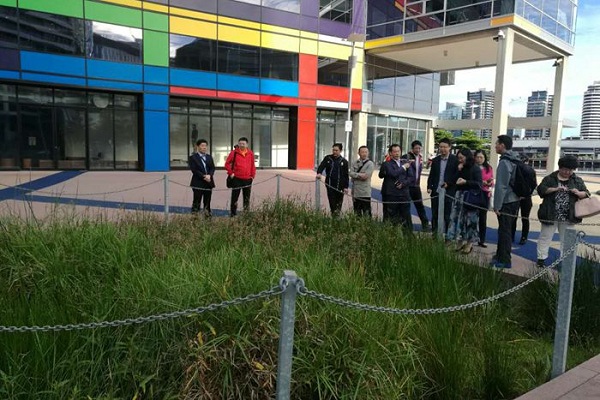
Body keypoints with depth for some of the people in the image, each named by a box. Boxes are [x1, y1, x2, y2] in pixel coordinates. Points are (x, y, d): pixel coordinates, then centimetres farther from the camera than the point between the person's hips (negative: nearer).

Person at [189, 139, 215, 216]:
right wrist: (204, 176, -16)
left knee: (207, 202, 6)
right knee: (196, 202, -3)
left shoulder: (209, 157, 16)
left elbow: (212, 168, 6)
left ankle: (208, 215, 10)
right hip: (198, 183, -5)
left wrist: (209, 175, -13)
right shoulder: (193, 157, 0)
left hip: (208, 183, 5)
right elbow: (194, 170, -9)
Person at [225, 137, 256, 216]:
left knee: (247, 198, 10)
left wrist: (252, 175, 5)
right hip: (237, 179, -3)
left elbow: (253, 165, 11)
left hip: (248, 179, 3)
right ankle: (233, 214, 9)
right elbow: (227, 164, 2)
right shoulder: (234, 152, -1)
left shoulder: (250, 153, 7)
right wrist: (231, 173, -5)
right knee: (234, 197, 1)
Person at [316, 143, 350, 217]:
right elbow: (322, 166, -7)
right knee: (332, 202, 4)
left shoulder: (344, 161, 4)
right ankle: (333, 214, 11)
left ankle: (337, 213, 6)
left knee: (339, 202, 0)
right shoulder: (327, 158, 8)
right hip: (330, 185, 1)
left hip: (339, 186, -1)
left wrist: (346, 187, -3)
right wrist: (319, 173, -29)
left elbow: (346, 175, 4)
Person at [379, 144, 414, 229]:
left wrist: (403, 184, -8)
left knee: (406, 218, 6)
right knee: (391, 218, 1)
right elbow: (393, 174, -18)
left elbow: (411, 177, 8)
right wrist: (403, 167, -5)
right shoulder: (387, 164, 0)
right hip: (392, 195, -4)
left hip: (404, 194, 4)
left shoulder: (406, 162, 13)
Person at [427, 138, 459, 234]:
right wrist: (429, 187, 1)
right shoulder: (435, 160, 11)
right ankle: (434, 233, 18)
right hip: (436, 192, 4)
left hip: (449, 193, -4)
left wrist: (449, 183, -14)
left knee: (447, 216, 1)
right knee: (435, 215, 10)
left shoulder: (455, 160, -2)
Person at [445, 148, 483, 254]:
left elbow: (479, 184, -11)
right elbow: (454, 182, 9)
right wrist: (458, 171, -3)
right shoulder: (461, 168, 14)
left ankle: (469, 243, 7)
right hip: (459, 197, 6)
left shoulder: (476, 169, -4)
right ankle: (460, 241, 12)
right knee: (458, 219, 3)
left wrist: (466, 182, -21)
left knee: (470, 220, -2)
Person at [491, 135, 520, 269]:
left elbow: (501, 186, -20)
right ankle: (500, 256, 26)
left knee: (504, 231, -2)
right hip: (514, 201, 9)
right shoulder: (515, 161, 12)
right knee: (506, 230, 16)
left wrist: (497, 205, -17)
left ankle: (505, 261, 4)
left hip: (506, 202, -9)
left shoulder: (504, 162, -17)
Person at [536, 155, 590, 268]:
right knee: (545, 237, 5)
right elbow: (541, 189, -8)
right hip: (550, 215, -2)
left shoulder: (577, 180, 9)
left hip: (568, 217, 2)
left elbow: (586, 193, 9)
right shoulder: (550, 178, 1)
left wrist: (578, 193, -14)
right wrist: (555, 189, -22)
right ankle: (541, 258, 13)